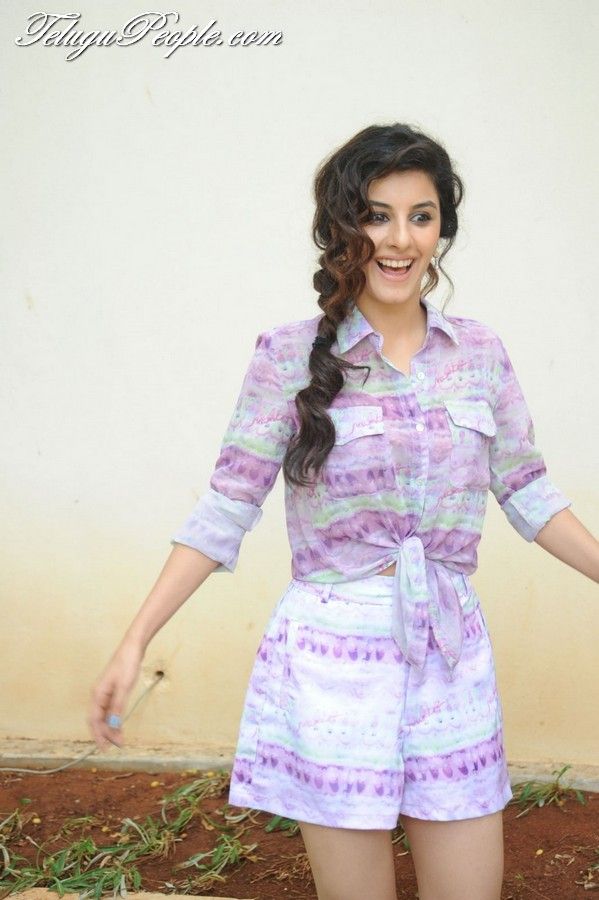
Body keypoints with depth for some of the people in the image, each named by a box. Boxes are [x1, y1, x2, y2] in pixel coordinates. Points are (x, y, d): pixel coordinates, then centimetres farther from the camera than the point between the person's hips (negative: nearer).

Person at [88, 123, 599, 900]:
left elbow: (528, 493, 12)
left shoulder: (480, 352, 5)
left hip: (453, 661, 3)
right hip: (332, 659, -3)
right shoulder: (291, 356, -4)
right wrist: (134, 643, -9)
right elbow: (226, 508, -4)